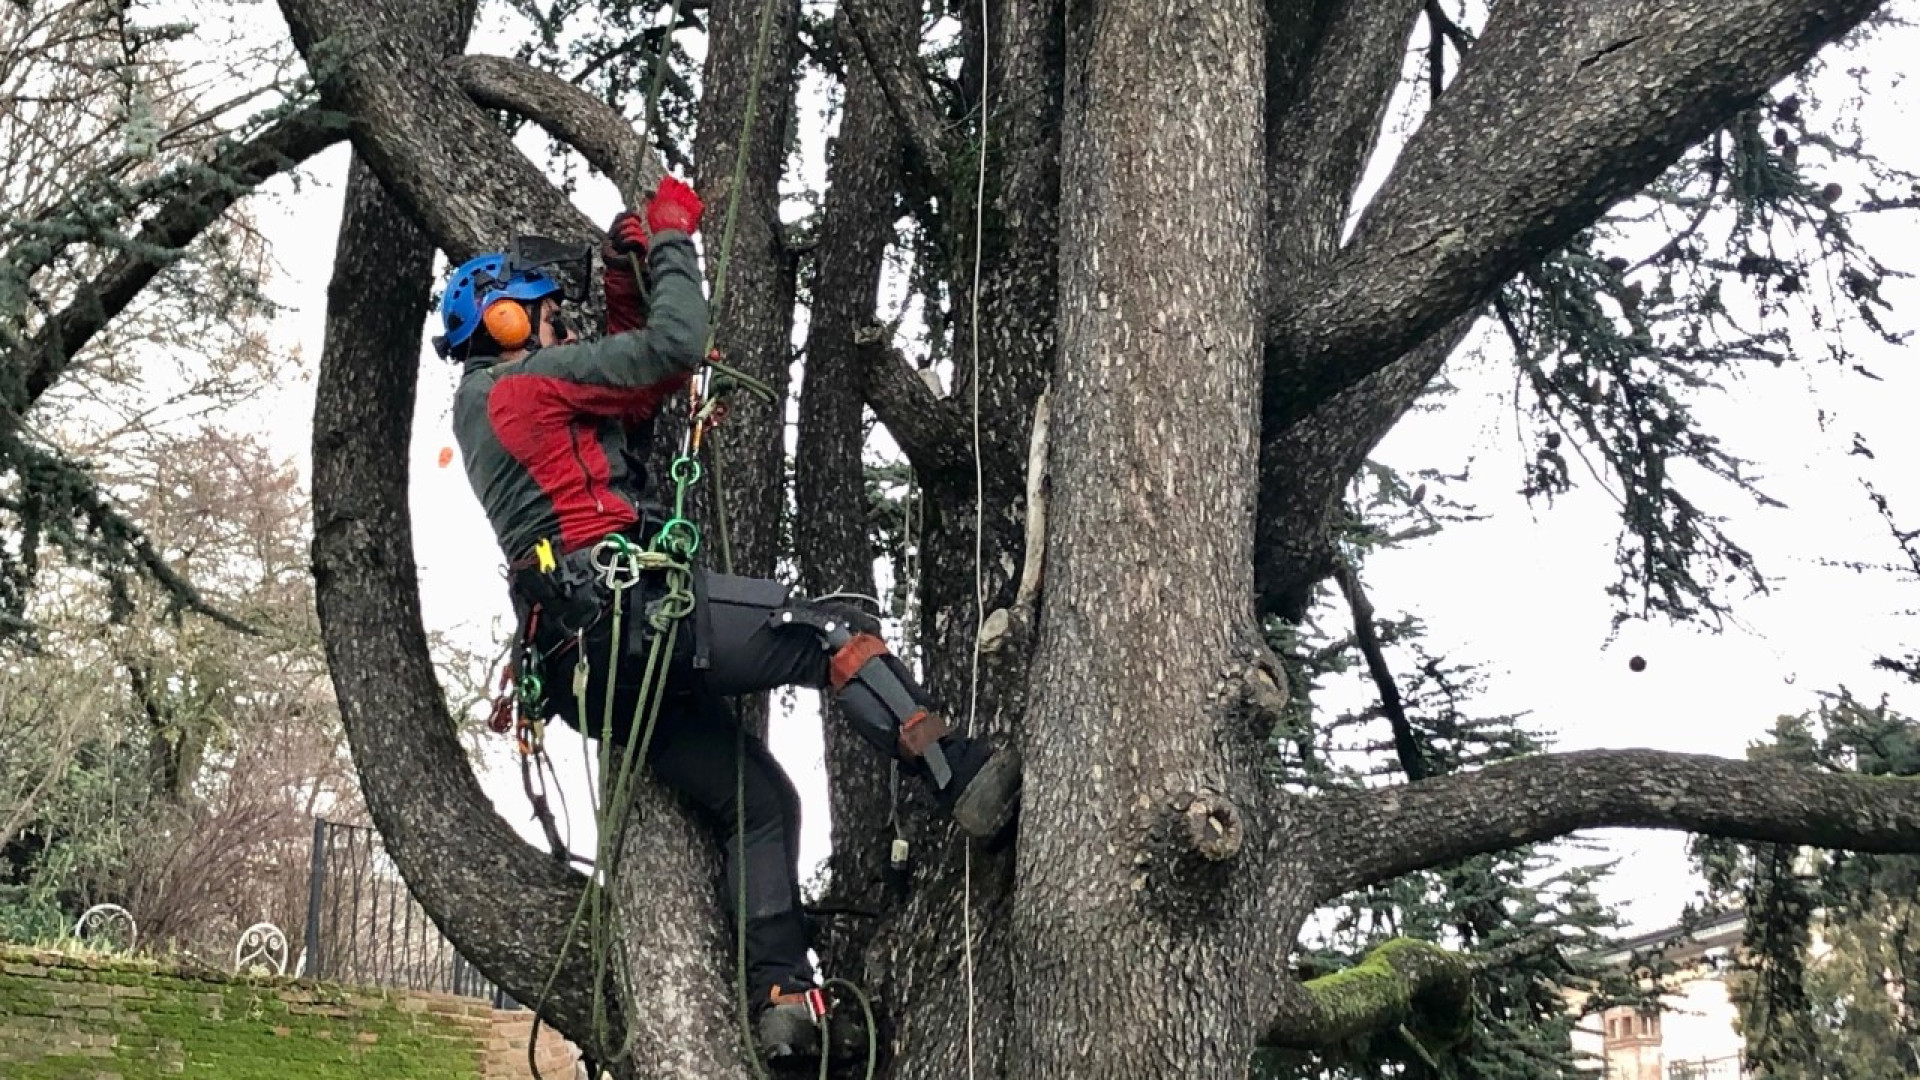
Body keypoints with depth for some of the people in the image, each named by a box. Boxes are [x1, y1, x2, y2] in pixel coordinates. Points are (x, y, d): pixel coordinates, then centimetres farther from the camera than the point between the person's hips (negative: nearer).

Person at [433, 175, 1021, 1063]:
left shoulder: (483, 409, 29)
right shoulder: (528, 381, 1)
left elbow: (633, 384, 33)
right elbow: (676, 348, -6)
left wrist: (627, 289, 28)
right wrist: (671, 236, 9)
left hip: (585, 659, 10)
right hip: (633, 607, -9)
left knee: (756, 801, 10)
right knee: (839, 635, -9)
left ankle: (781, 999, 4)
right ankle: (967, 784, -21)